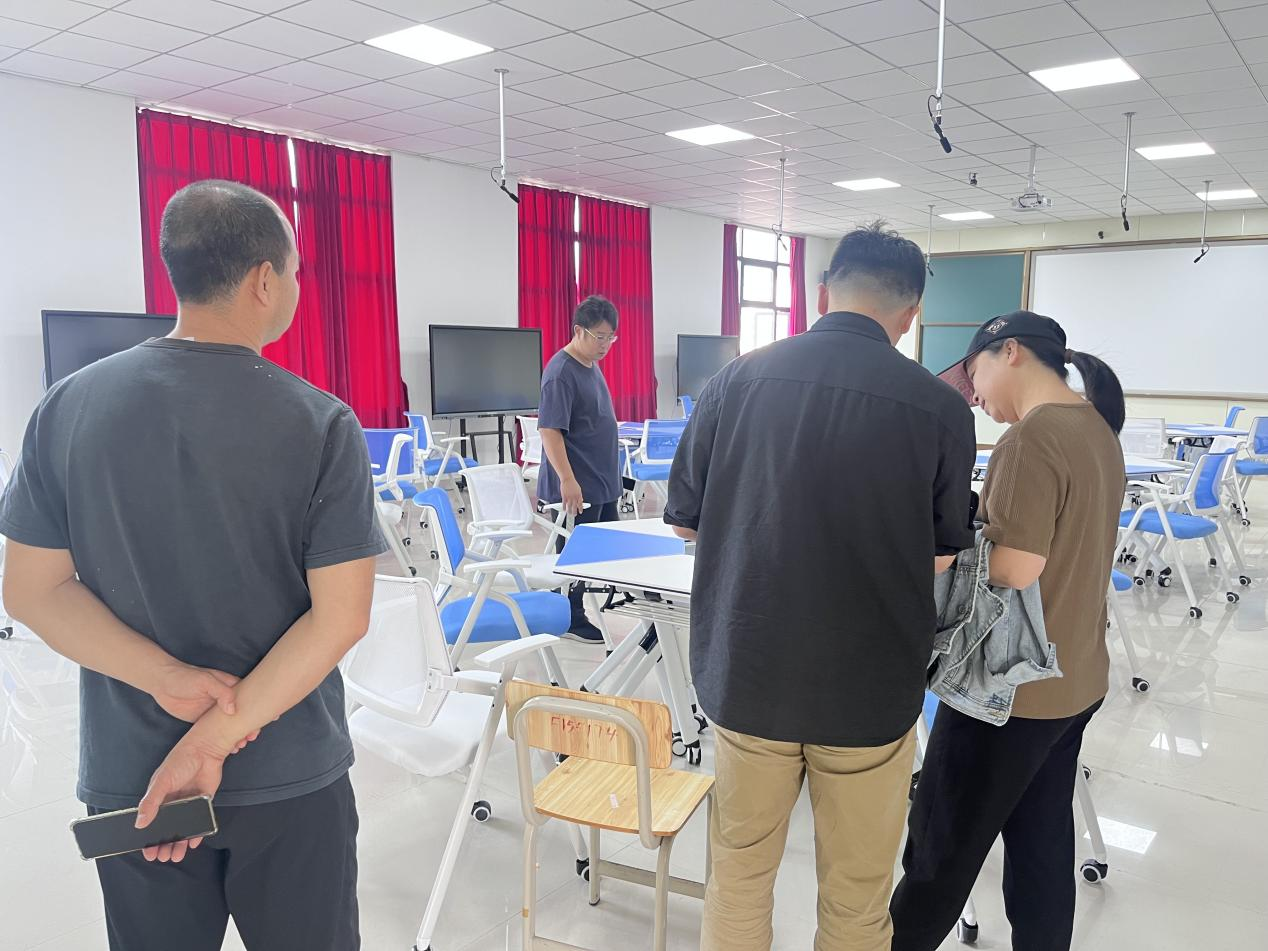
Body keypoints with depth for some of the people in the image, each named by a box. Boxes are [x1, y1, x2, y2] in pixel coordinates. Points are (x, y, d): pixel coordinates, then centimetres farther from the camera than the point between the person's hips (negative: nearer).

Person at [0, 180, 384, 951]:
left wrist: (169, 680, -12)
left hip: (128, 774, 3)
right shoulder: (321, 424, -15)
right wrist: (219, 736, -15)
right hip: (290, 773, -2)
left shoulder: (70, 407, -5)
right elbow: (341, 615, -18)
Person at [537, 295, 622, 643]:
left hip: (602, 482, 9)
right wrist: (568, 480, -28)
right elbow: (549, 430, -23)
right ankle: (572, 620, 16)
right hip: (576, 487, -9)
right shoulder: (561, 373, -18)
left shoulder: (592, 367, 11)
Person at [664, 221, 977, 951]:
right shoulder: (941, 407, -11)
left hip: (747, 671, 2)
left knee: (741, 871, 21)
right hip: (871, 685, -1)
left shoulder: (737, 380, -6)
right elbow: (944, 555, 2)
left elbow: (684, 520, 3)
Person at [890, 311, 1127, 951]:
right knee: (1044, 844, 20)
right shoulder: (1098, 428, 7)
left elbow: (1016, 568, -25)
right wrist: (981, 530, 6)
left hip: (1012, 686, -8)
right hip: (1075, 680, 8)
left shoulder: (1033, 436, -21)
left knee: (944, 842, 9)